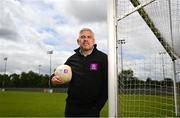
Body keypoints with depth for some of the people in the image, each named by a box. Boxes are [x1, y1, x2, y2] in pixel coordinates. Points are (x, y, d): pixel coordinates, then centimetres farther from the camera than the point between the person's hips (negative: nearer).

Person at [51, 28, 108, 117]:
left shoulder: (102, 58, -6)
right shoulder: (72, 59, 5)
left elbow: (107, 84, -6)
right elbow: (60, 76, 15)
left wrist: (97, 107, -7)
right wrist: (54, 79, -8)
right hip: (71, 108, 4)